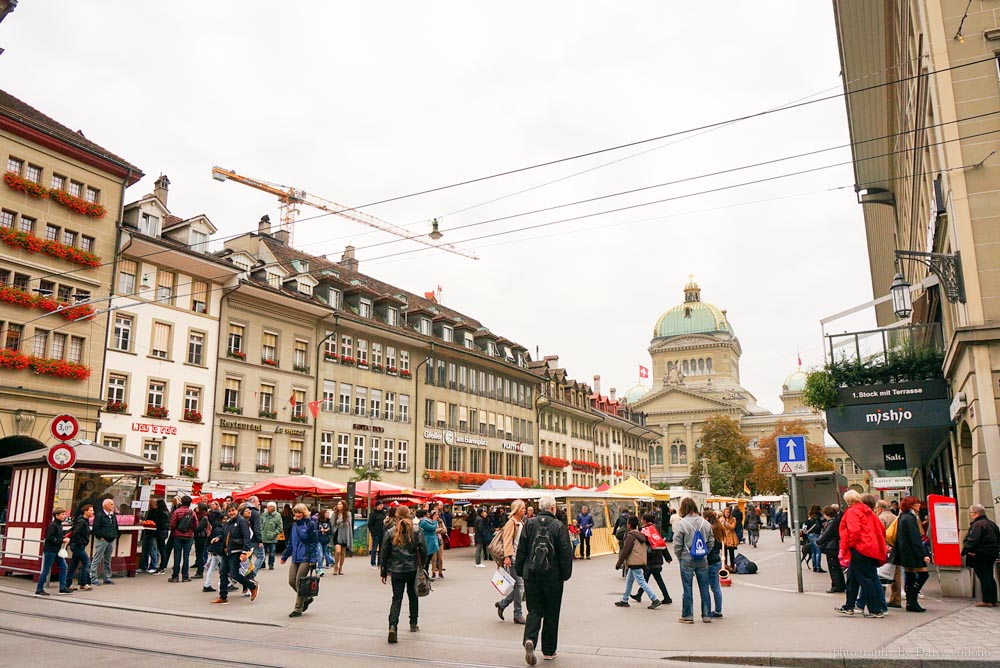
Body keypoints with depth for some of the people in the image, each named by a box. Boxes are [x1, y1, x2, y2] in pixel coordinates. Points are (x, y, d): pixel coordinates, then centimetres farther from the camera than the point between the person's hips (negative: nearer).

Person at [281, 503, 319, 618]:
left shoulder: (310, 524, -8)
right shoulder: (294, 525, 11)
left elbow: (314, 543, -10)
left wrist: (313, 560, -15)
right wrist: (284, 556, 19)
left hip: (306, 558, -7)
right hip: (295, 558, 7)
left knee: (299, 582, -5)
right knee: (291, 581, 4)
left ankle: (298, 609, 8)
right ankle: (307, 598, 27)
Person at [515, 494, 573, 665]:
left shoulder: (529, 524, -3)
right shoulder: (559, 526, -9)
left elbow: (521, 550, 0)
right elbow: (566, 553, -8)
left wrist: (519, 571, 10)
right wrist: (566, 574, 4)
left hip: (531, 575, 2)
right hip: (553, 576, -2)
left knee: (534, 610, 10)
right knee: (551, 614, 12)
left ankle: (530, 640, -13)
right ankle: (549, 650, 19)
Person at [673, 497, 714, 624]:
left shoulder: (682, 523, -13)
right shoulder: (705, 523, 0)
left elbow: (677, 544, -11)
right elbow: (711, 542, 6)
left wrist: (679, 557, 5)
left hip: (687, 560, -4)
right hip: (702, 560, 4)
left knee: (688, 589, 5)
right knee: (704, 588, 11)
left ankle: (687, 616, 11)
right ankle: (707, 615, 17)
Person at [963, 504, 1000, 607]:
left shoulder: (977, 525, -17)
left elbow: (972, 540, -24)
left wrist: (964, 551, -16)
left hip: (980, 555, -9)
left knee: (983, 577, -3)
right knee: (990, 577, 14)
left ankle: (986, 601, 0)